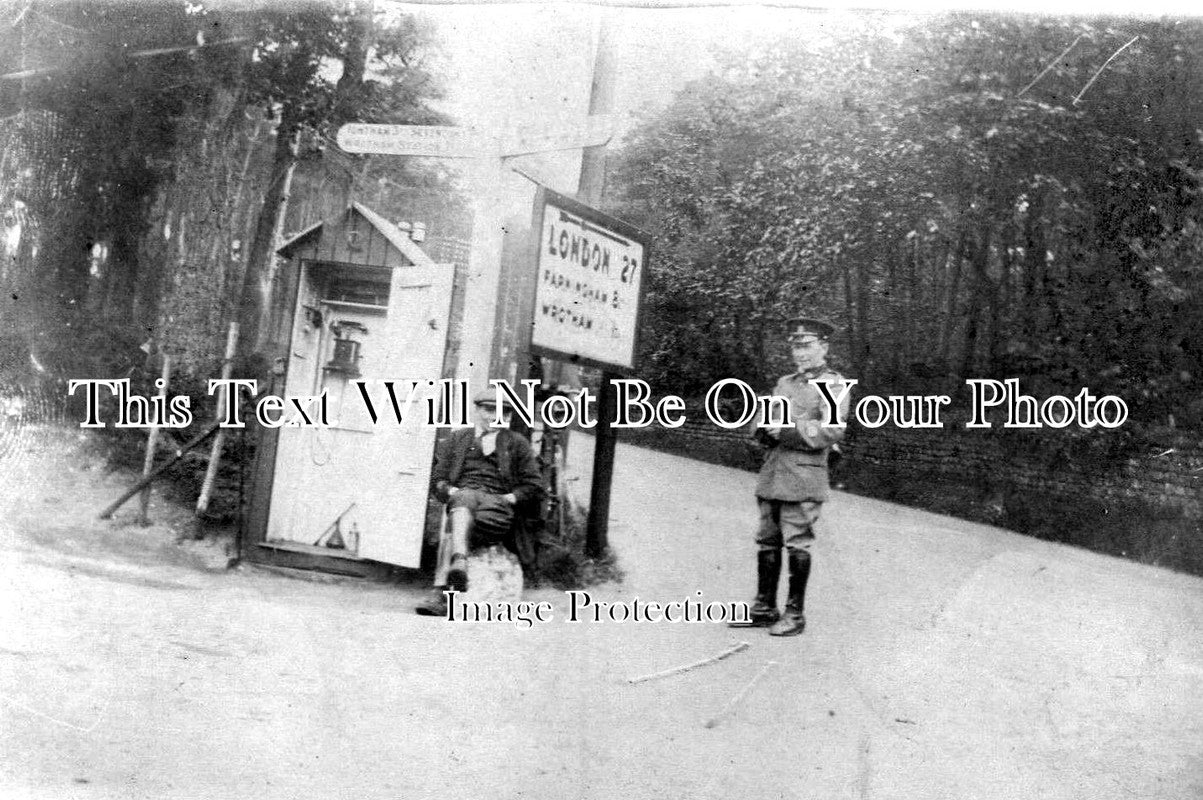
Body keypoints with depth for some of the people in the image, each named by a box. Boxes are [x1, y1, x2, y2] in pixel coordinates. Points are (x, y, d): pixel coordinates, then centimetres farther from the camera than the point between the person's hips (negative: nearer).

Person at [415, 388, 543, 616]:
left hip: (497, 502, -1)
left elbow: (534, 486, 14)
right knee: (465, 499, -40)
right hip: (461, 495, 1)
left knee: (450, 529, -35)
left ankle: (440, 594, -50)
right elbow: (438, 479, 18)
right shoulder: (456, 439, 25)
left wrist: (509, 498, -4)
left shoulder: (517, 443, 21)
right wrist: (451, 491, -5)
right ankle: (459, 561, -61)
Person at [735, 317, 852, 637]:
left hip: (804, 476, -6)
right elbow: (762, 425, 20)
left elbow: (832, 431, -13)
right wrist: (767, 430, -4)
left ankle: (795, 614, 5)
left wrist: (787, 429, -13)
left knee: (797, 545, -3)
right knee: (767, 541, 9)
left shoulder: (833, 384, -2)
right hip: (772, 474, 7)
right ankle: (765, 608, 18)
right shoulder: (785, 383, 19)